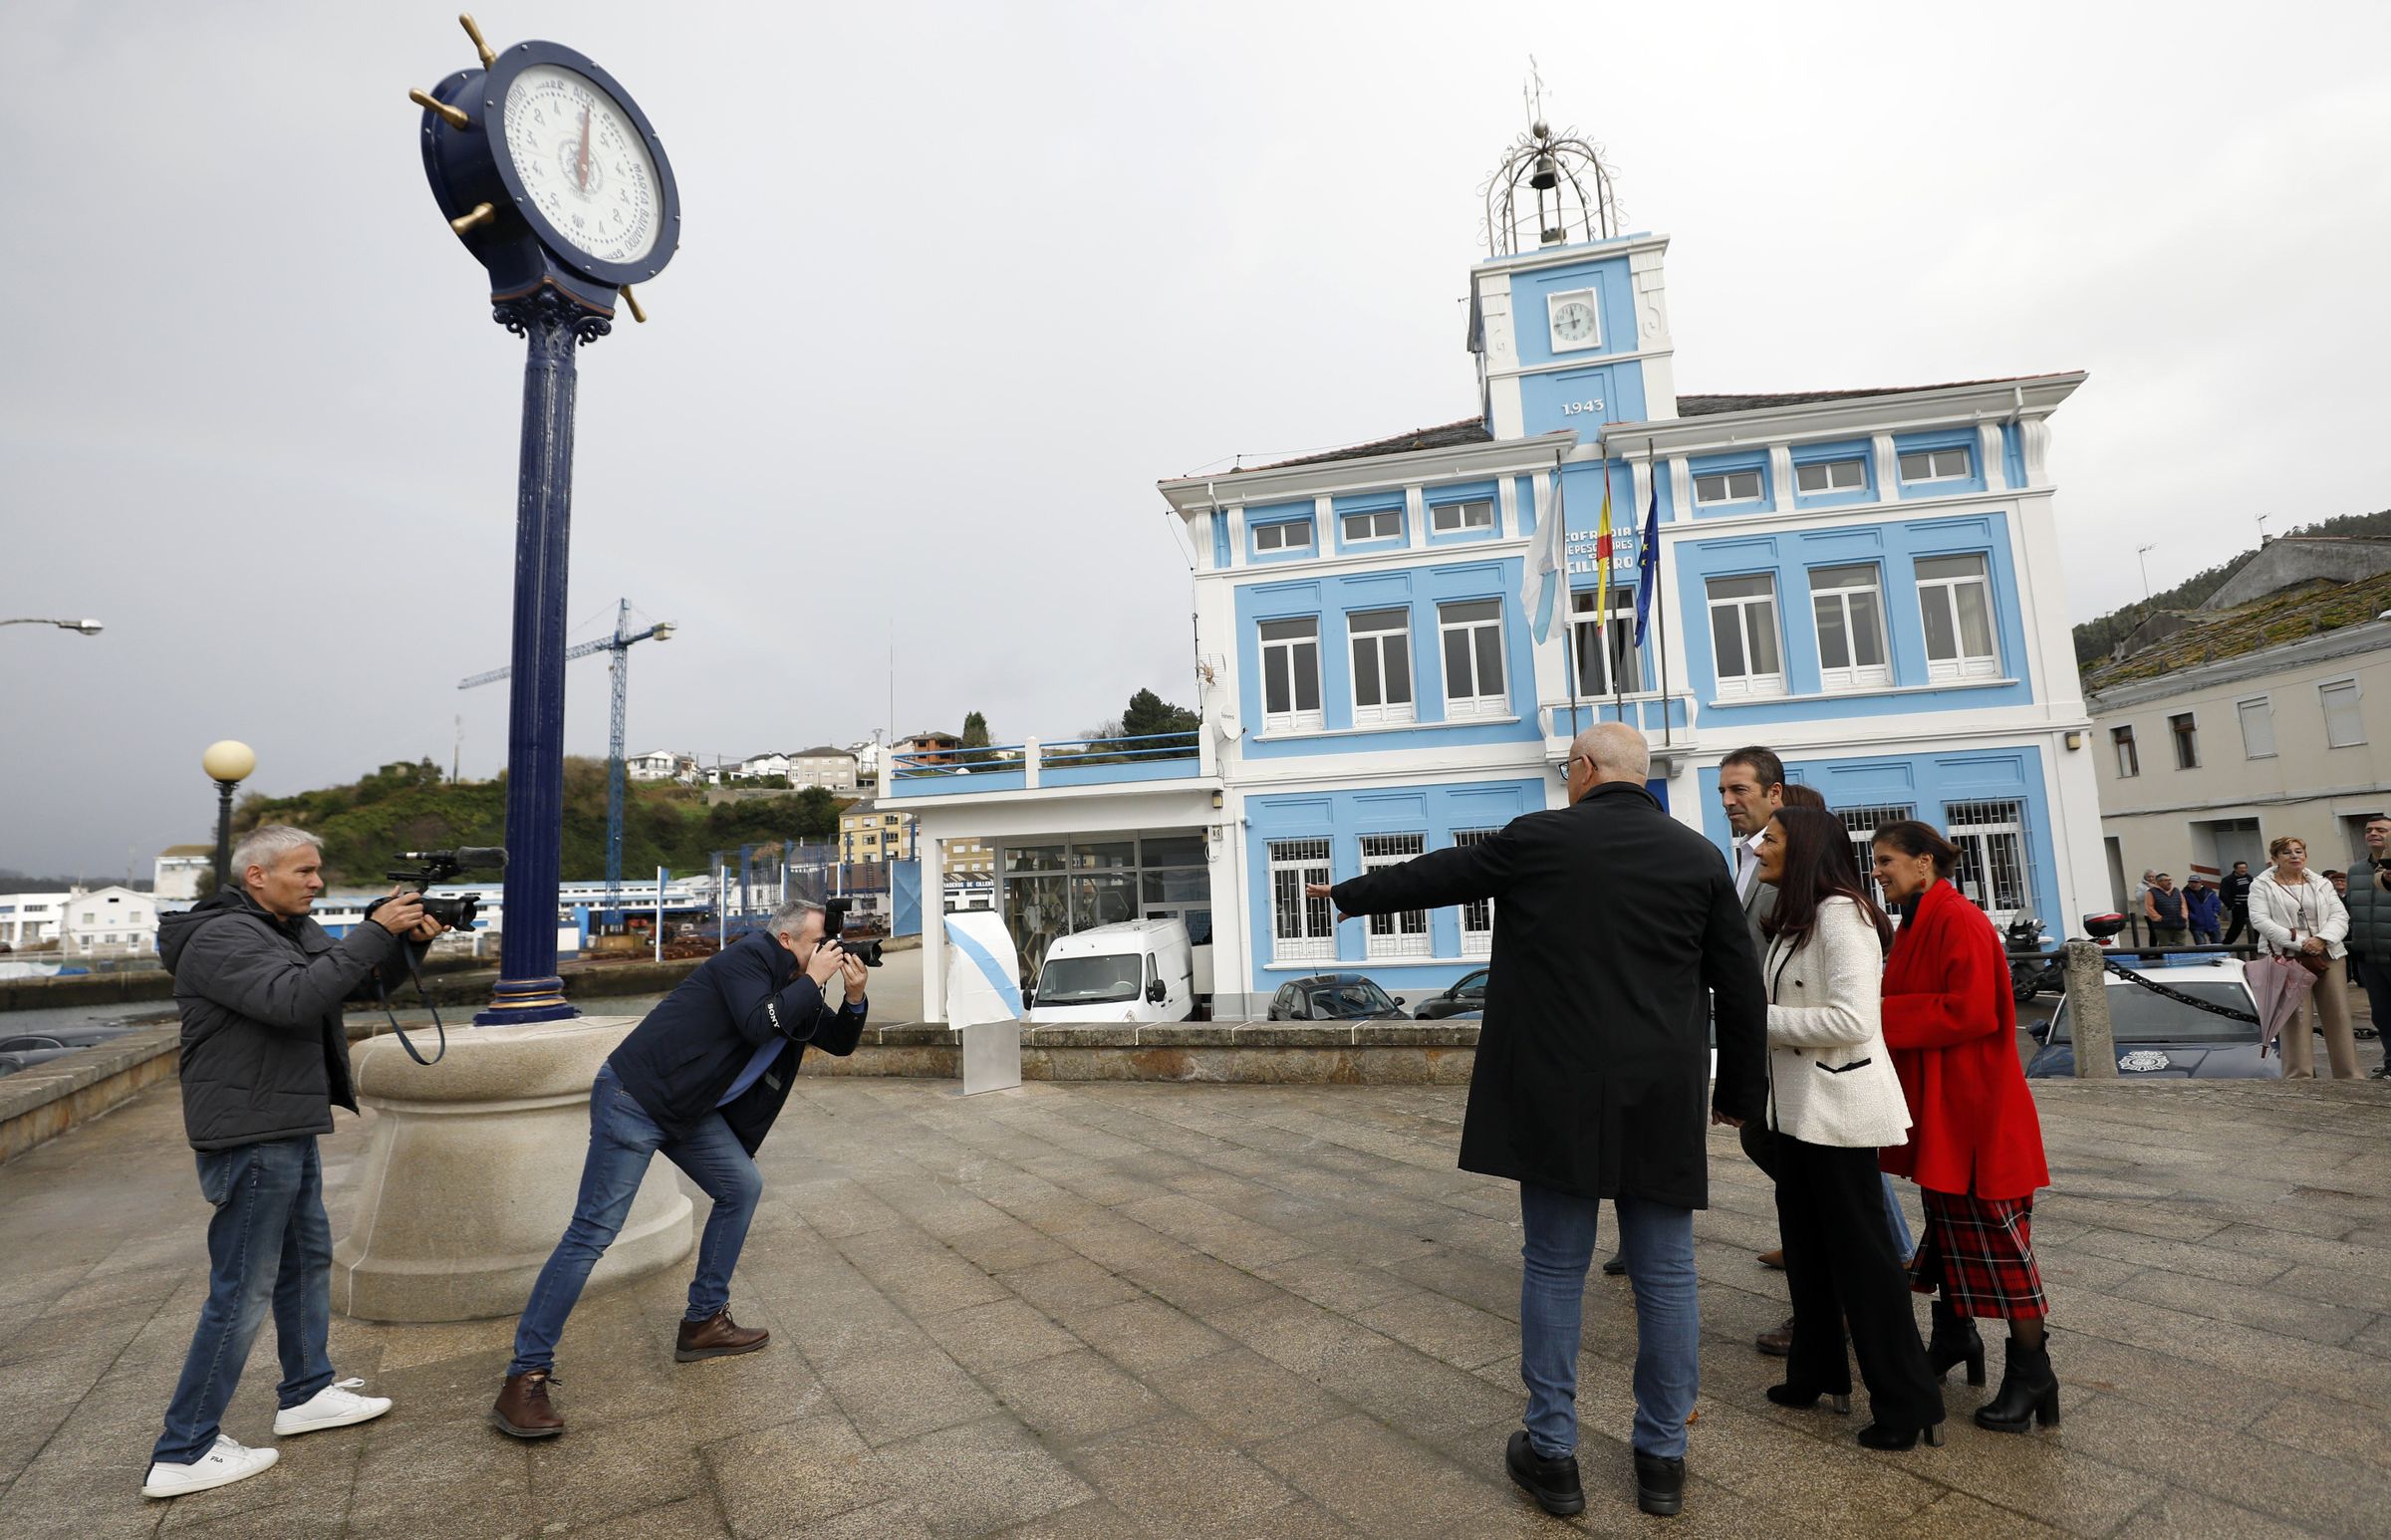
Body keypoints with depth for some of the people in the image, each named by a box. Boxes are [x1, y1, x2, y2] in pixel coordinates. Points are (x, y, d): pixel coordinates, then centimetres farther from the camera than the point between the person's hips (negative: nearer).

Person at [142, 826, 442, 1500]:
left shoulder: (295, 928, 9)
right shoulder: (220, 938, -18)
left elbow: (352, 970, 11)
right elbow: (295, 997, -33)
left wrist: (409, 937, -9)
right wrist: (378, 931, -32)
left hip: (288, 1129, 10)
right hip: (249, 1137, -10)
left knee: (308, 1259, 19)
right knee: (243, 1292, -2)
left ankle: (306, 1394, 33)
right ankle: (182, 1454, 10)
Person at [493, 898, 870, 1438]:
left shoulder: (794, 987, 9)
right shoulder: (751, 955, -16)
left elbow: (841, 1043, 13)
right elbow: (759, 1024, -31)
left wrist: (854, 996, -4)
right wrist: (814, 980, -21)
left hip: (689, 1109, 9)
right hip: (635, 1095, -9)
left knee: (742, 1189, 9)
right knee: (593, 1232, -7)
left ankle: (703, 1323, 21)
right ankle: (525, 1378, 2)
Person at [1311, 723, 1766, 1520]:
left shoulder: (1537, 838, -5)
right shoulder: (1700, 856, 3)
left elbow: (1436, 874, 7)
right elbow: (1741, 985, 6)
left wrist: (1348, 893, 23)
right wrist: (1740, 1090, 17)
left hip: (1559, 1094, -2)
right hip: (1662, 1100, 3)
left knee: (1554, 1269, 10)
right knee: (1666, 1277, 13)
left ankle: (1551, 1453, 20)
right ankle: (1662, 1459, 26)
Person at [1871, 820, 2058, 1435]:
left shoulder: (1959, 921, -18)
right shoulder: (1916, 923, 11)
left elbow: (1970, 1012, -25)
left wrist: (1883, 1014, -21)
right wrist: (1878, 1011, 0)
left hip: (1973, 1108, -9)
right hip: (1935, 1106, 10)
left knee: (1995, 1237, 0)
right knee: (1947, 1223, 19)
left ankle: (2032, 1374, 13)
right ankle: (1954, 1337, 33)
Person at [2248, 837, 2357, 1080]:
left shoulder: (2321, 884, 15)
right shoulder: (2262, 886, 3)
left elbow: (2340, 916, 6)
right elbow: (2260, 920, -7)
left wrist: (2322, 939, -12)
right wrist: (2298, 941, -16)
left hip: (2327, 955, 4)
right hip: (2287, 959, -4)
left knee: (2339, 1016, 5)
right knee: (2296, 1019, -5)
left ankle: (2349, 1075, 13)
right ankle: (2300, 1076, -1)